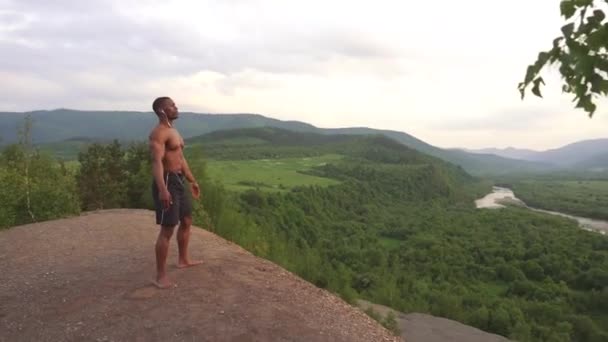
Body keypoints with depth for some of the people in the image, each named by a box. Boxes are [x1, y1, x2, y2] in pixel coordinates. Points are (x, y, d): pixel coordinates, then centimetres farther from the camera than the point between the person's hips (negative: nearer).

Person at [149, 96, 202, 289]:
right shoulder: (159, 133, -15)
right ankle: (160, 276, -1)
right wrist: (162, 190, -38)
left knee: (186, 221, 19)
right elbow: (157, 162, -27)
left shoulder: (173, 131, 17)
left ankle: (183, 260, 36)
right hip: (167, 181, -10)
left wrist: (192, 181, 28)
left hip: (179, 181, 10)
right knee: (167, 229, -8)